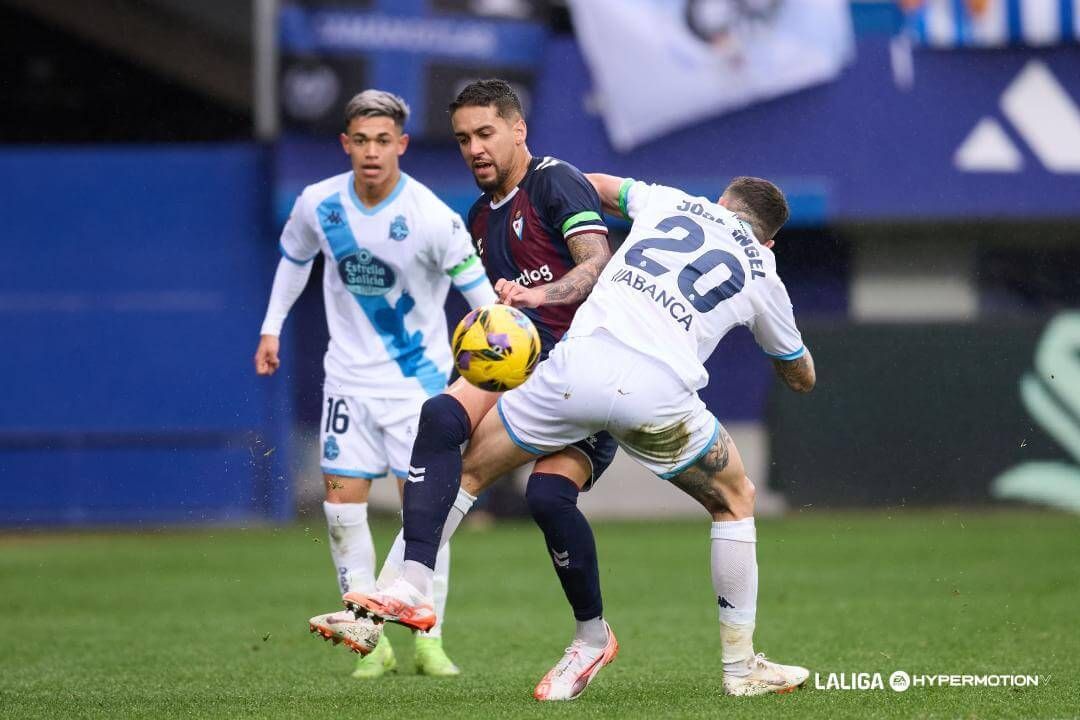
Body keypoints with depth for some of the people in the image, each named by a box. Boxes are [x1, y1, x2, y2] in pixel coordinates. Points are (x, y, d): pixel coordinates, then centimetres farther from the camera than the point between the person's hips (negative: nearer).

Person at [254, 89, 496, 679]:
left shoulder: (432, 218, -20)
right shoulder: (318, 204, -8)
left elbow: (479, 291, -15)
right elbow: (294, 257, 14)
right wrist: (271, 328, 13)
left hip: (418, 379, -3)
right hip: (350, 375, 3)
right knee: (342, 500, -3)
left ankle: (429, 641, 5)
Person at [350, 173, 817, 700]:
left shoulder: (670, 201, 24)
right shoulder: (762, 274, 22)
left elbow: (595, 185, 45)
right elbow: (802, 378, 37)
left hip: (578, 365, 1)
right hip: (660, 394, -1)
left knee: (467, 470, 20)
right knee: (735, 502, 24)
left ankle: (404, 592, 8)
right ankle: (741, 666, 22)